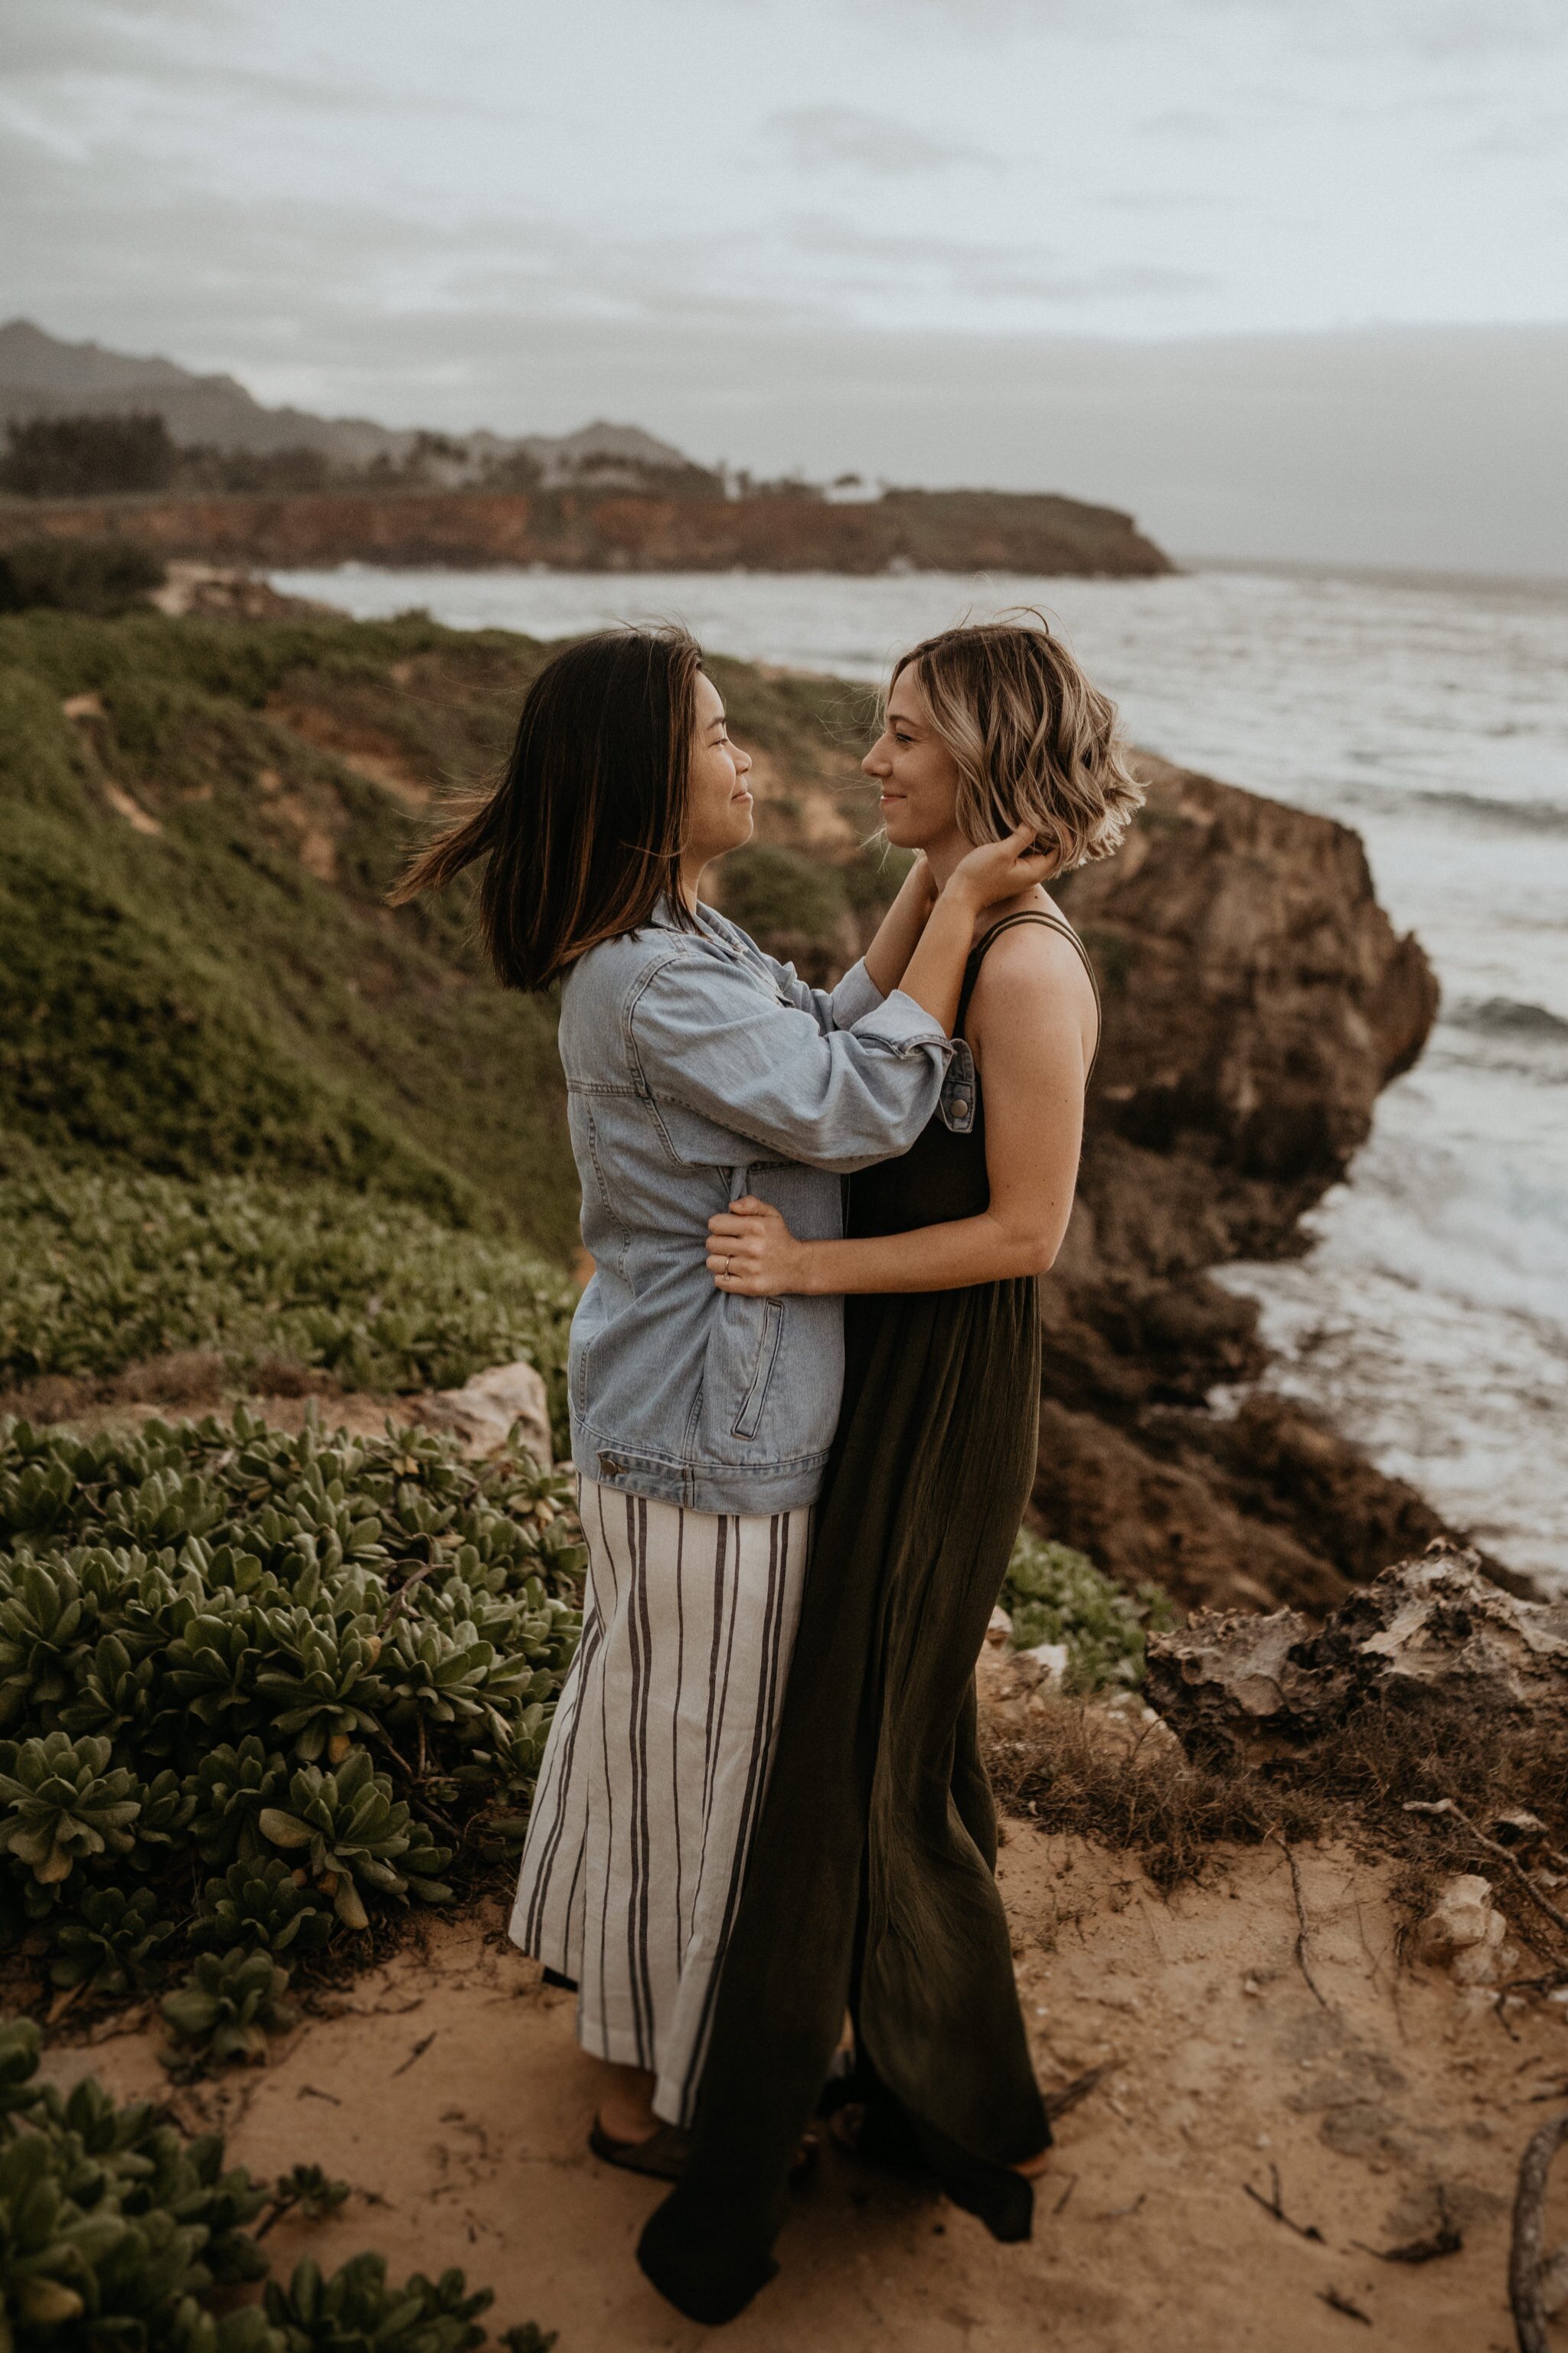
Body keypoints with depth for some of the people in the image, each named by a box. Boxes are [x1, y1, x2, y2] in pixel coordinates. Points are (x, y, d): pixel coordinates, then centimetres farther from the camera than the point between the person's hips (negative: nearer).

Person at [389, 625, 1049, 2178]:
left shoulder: (675, 943, 7)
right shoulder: (655, 984, -26)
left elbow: (824, 1038, 8)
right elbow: (864, 1107, -26)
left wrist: (928, 894, 1)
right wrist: (958, 906, -19)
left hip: (677, 1417, 10)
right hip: (712, 1440, -10)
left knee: (655, 1723, 26)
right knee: (692, 1748, 8)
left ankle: (620, 1982, 48)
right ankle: (650, 2088, 29)